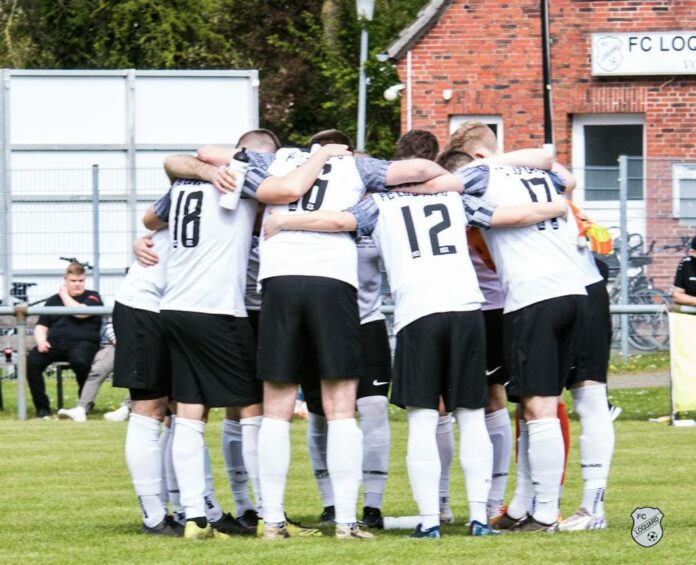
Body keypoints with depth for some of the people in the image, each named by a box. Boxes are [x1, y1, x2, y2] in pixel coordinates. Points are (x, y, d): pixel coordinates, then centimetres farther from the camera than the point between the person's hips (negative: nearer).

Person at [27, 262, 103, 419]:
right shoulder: (53, 300, 23)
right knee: (31, 362, -26)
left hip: (81, 342, -3)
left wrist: (64, 295, 6)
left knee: (80, 361, -39)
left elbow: (80, 312, -9)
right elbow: (41, 327, 17)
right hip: (55, 342, 3)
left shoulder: (92, 297, 12)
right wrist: (41, 341, -5)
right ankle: (42, 407, -15)